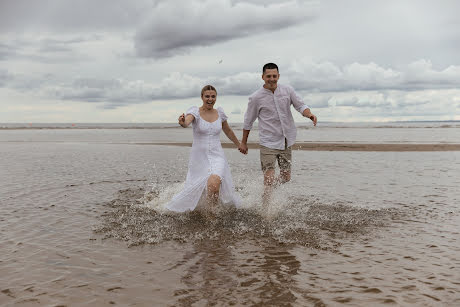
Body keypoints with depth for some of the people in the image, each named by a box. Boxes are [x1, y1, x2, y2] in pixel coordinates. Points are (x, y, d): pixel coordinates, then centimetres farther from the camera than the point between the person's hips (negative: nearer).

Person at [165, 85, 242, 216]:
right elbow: (187, 122, -30)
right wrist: (182, 122, -54)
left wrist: (239, 145, 32)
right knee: (193, 192, 5)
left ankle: (211, 213, -5)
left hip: (217, 157, 1)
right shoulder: (195, 111, -7)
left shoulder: (219, 112, 4)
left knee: (214, 183, -27)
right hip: (199, 157, -1)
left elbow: (228, 131, 21)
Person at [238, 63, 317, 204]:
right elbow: (248, 121, 4)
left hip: (286, 141, 4)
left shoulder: (287, 90, 1)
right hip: (268, 143, -4)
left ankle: (271, 184, 43)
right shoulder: (256, 97, -7)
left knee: (285, 178, 13)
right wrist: (243, 142, 11)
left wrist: (309, 114, -23)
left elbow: (300, 105, 1)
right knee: (269, 179, -13)